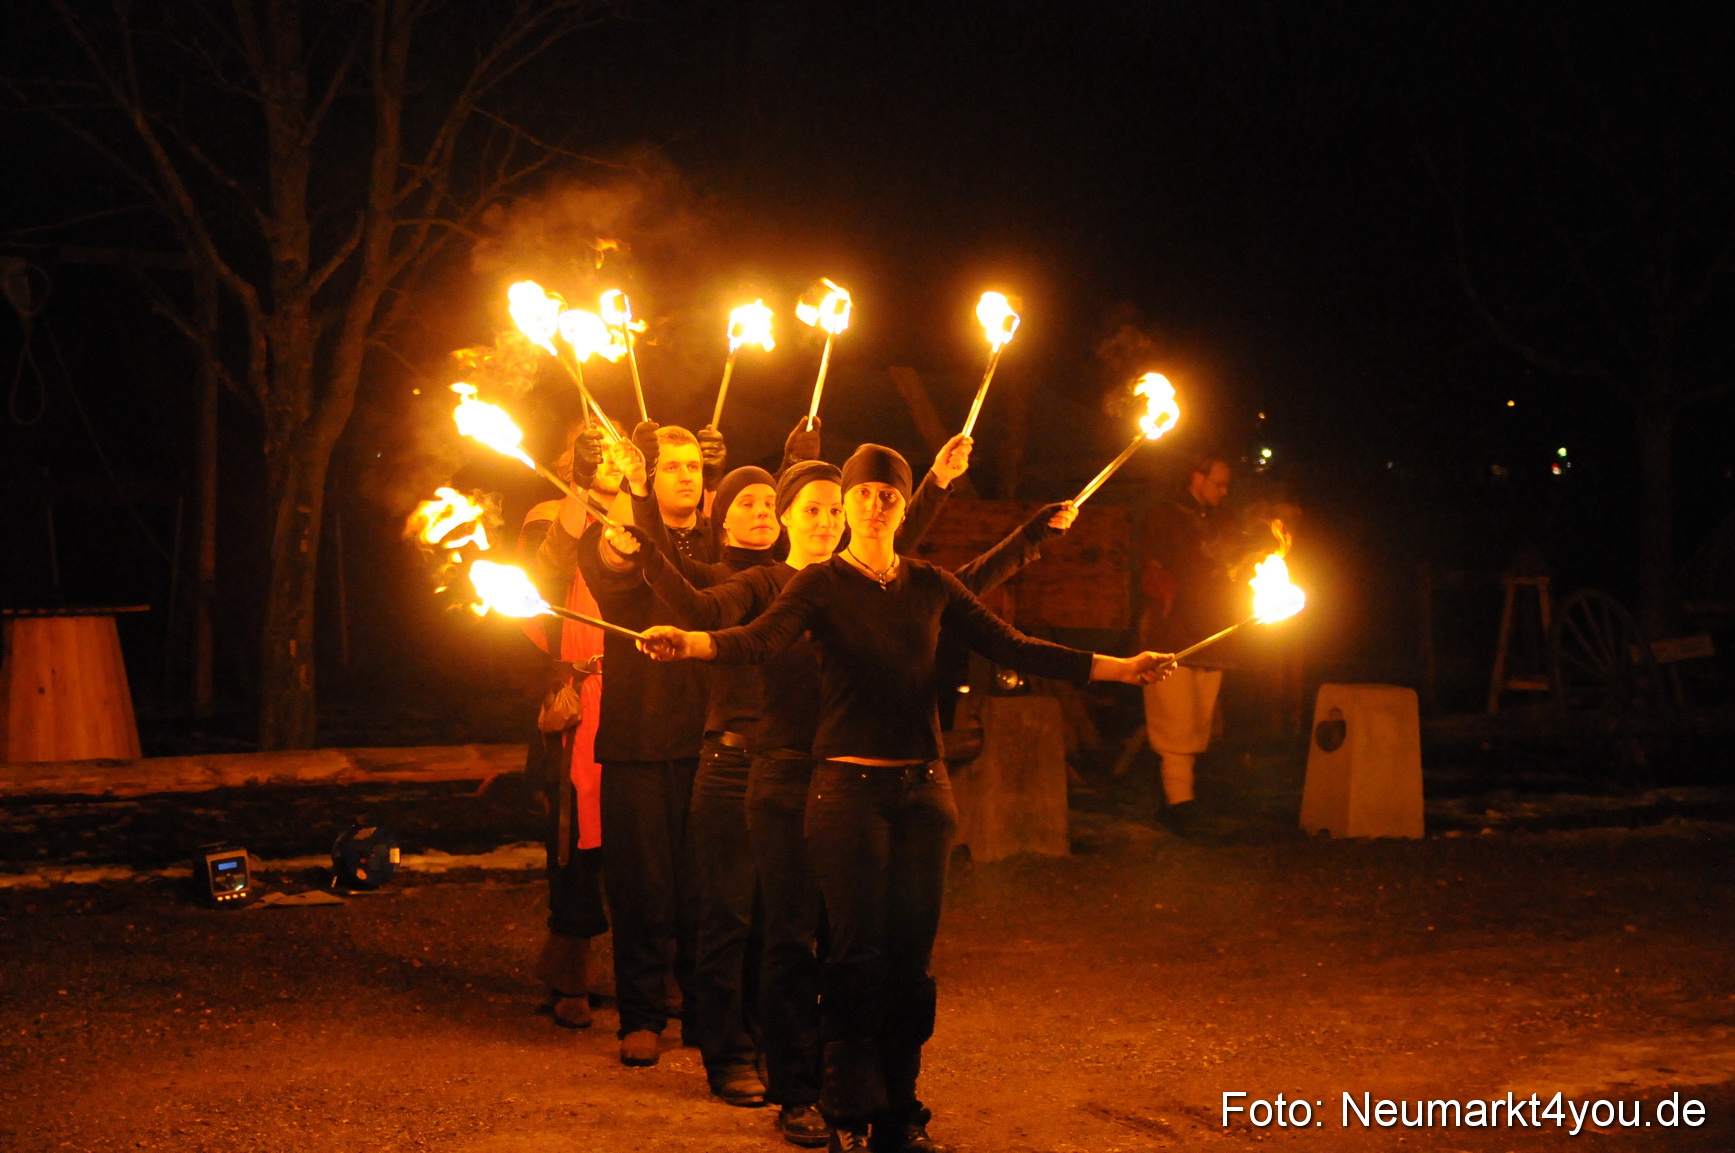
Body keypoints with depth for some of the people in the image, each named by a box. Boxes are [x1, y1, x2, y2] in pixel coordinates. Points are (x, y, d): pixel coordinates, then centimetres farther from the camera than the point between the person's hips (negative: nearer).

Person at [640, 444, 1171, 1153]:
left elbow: (1013, 648, 9)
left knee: (911, 955, 4)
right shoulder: (821, 584, 0)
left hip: (922, 787, 3)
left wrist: (1119, 668, 3)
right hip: (849, 786, -3)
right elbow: (764, 639, -18)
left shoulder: (930, 586, 11)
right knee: (857, 955, -5)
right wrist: (690, 643, -39)